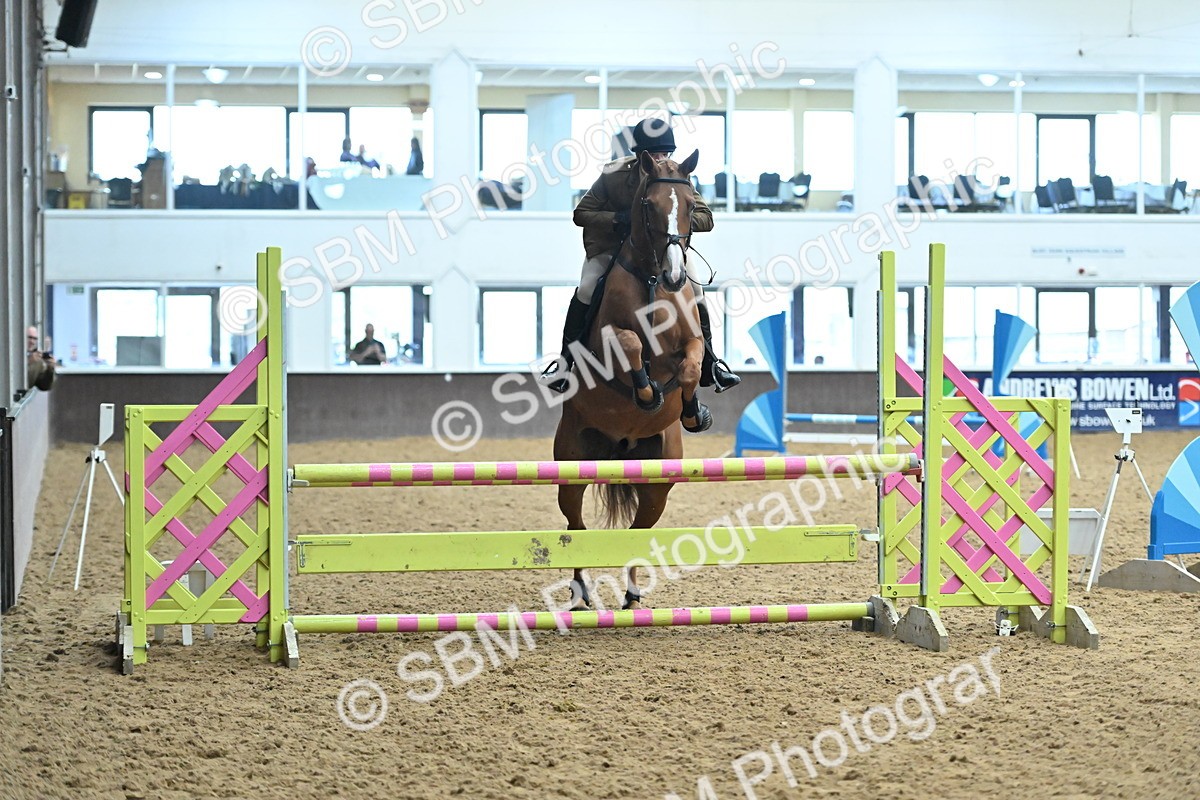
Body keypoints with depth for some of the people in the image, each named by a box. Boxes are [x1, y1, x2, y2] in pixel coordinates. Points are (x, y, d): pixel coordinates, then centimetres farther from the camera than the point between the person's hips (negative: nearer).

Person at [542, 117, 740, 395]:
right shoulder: (613, 177, -21)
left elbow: (706, 219, -16)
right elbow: (581, 213, -15)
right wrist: (617, 219, -32)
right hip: (611, 245, -2)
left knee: (694, 292, -14)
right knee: (586, 289, -23)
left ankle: (709, 365, -1)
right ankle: (565, 360, -10)